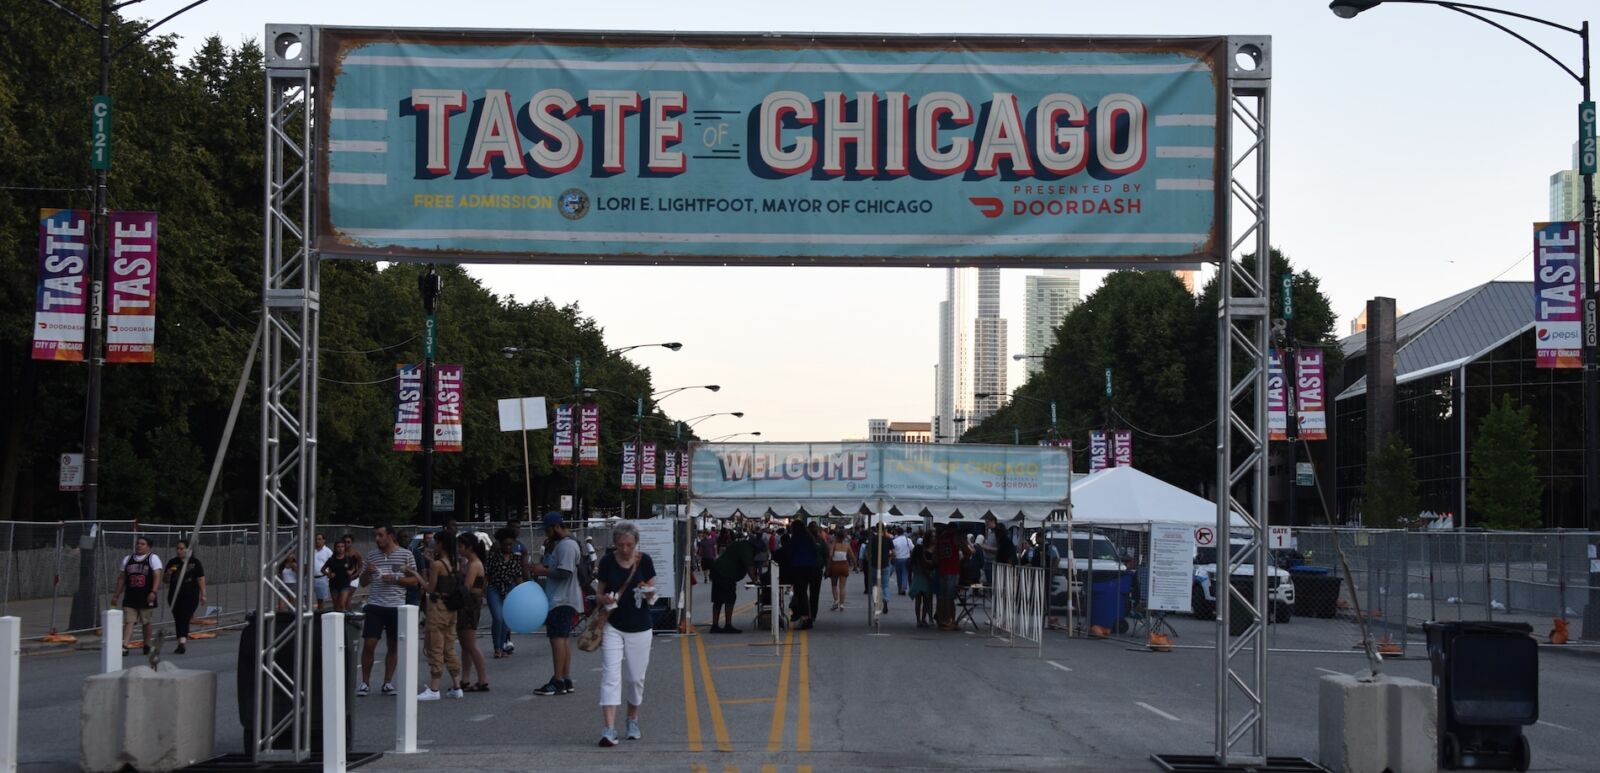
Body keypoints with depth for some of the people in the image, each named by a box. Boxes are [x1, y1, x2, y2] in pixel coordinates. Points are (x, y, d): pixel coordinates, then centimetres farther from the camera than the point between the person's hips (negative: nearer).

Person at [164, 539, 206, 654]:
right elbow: (166, 580, 14)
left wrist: (203, 594, -1)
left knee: (184, 619, -15)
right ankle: (182, 643, 17)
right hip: (175, 596, 4)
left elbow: (201, 579, 2)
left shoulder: (195, 562, 1)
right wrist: (168, 573, -8)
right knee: (178, 620, 8)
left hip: (190, 596, -4)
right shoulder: (172, 563, 9)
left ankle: (182, 643, -22)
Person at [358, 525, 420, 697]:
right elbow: (363, 582, 15)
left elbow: (414, 581, 2)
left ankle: (388, 683, 15)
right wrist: (367, 572, -7)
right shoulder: (371, 555, 9)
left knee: (393, 646, 6)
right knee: (368, 644, -5)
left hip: (396, 607, -1)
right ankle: (365, 682, 6)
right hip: (374, 606, 1)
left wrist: (396, 579, -12)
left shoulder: (406, 555, 2)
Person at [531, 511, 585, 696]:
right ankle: (566, 680, 15)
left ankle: (558, 682, -11)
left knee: (557, 637, -11)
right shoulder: (561, 544, 18)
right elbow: (556, 567, 22)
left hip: (562, 600, -11)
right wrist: (548, 550, 7)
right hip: (562, 599, 11)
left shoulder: (566, 545, -16)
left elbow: (564, 572, -24)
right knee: (564, 638, 12)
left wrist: (543, 571, -13)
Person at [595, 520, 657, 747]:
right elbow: (599, 593, 4)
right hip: (613, 626, 0)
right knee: (610, 676, -10)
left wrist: (648, 594, -22)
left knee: (635, 677, 9)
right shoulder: (607, 562, -4)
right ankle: (608, 729, -16)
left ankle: (633, 721, 32)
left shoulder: (644, 561, -5)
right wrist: (604, 599, -18)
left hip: (639, 628, 1)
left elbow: (653, 595, 1)